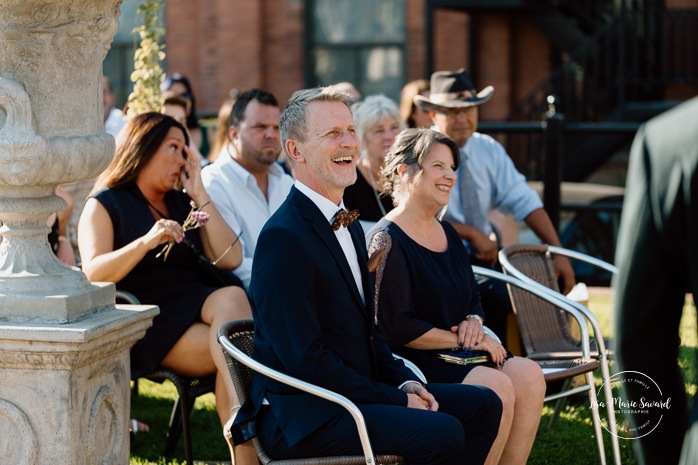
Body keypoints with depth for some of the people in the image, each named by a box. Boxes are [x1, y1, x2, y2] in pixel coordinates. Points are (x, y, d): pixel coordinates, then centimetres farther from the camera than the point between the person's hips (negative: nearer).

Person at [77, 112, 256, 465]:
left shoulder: (182, 204, 24)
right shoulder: (104, 205, 9)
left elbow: (230, 259, 10)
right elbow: (93, 274, -8)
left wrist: (199, 195, 9)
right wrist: (146, 242, -22)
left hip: (197, 302, 4)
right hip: (149, 317, -4)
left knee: (232, 298, -32)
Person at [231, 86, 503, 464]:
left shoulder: (350, 227, 15)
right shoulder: (283, 238, -17)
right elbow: (304, 359, -21)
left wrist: (405, 381, 3)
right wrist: (395, 399, -16)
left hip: (356, 391, 10)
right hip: (301, 417, -10)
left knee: (482, 405, 3)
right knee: (441, 432, -26)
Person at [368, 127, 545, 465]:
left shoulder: (447, 234, 17)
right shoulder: (387, 241, -10)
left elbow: (473, 300, 24)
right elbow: (397, 327, -17)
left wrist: (474, 321, 0)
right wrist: (462, 339, -12)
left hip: (458, 357, 8)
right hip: (414, 363, -8)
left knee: (528, 374, -17)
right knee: (496, 386, -28)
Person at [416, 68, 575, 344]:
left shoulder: (489, 150, 8)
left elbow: (524, 202, 2)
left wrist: (558, 253, -8)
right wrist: (473, 234, -20)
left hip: (483, 253, 5)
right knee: (499, 297, -31)